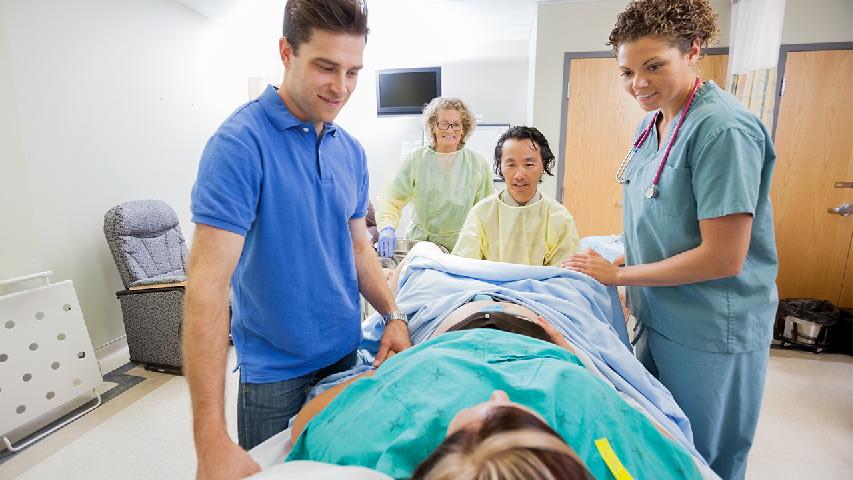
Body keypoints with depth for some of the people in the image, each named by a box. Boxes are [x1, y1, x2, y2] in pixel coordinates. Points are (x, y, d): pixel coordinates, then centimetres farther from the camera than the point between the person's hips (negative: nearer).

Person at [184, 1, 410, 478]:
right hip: (276, 369, -6)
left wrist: (394, 316, -3)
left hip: (347, 352, 6)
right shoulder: (240, 143, -20)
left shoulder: (351, 151, 1)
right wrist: (211, 441, -28)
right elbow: (208, 284, -25)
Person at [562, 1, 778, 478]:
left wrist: (620, 274, -15)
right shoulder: (653, 122, 4)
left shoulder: (724, 128, -21)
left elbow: (722, 258, -23)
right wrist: (624, 262, 1)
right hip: (659, 317, 8)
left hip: (712, 335, -7)